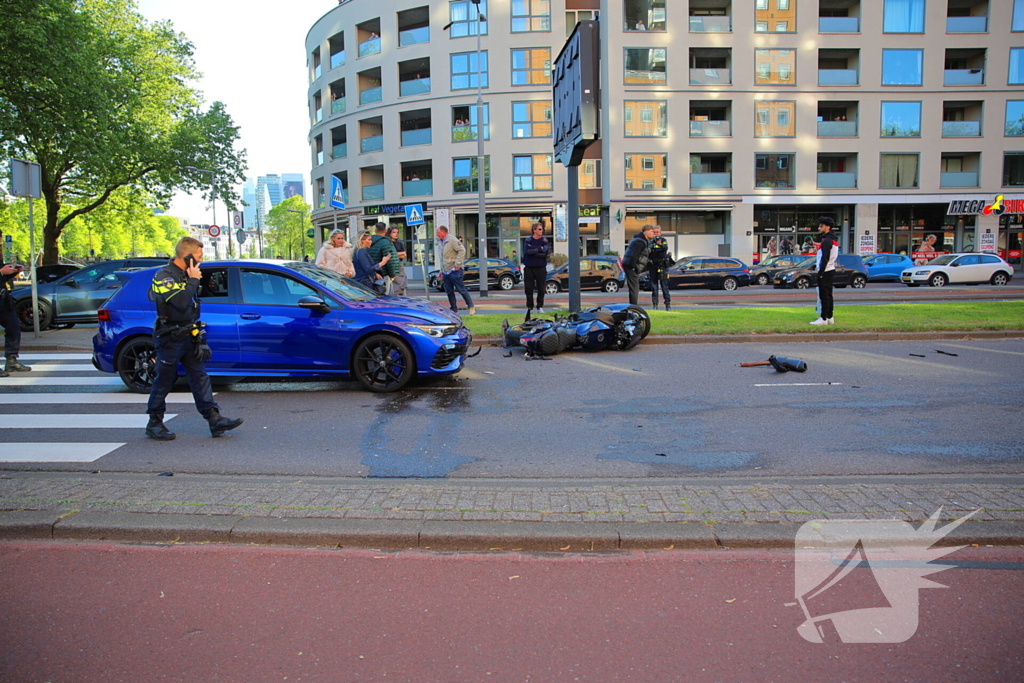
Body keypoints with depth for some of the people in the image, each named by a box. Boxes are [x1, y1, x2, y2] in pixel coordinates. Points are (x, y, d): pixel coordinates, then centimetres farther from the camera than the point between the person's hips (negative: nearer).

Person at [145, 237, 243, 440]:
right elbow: (180, 302, -30)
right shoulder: (164, 276, -13)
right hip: (170, 338, -8)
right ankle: (154, 424, 15)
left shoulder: (187, 274, 12)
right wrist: (193, 280, -19)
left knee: (200, 377, 2)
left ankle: (214, 419, 0)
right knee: (164, 382, 2)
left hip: (189, 337, 8)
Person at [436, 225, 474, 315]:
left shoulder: (452, 240, -9)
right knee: (449, 292, 8)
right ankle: (454, 310, 14)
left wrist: (457, 264, -20)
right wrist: (442, 271, 21)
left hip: (454, 271, -9)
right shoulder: (442, 242, 18)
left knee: (461, 289, -6)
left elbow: (462, 250, -19)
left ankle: (471, 307, 3)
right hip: (446, 272, 9)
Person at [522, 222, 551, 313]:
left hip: (541, 268, 1)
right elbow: (527, 250, -16)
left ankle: (540, 307, 13)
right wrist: (540, 248, -10)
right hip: (529, 268, -1)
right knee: (529, 289, 1)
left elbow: (547, 253, -11)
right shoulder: (528, 240, 3)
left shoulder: (544, 240, 5)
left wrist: (533, 251, -13)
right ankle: (529, 307, 11)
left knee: (541, 289, 1)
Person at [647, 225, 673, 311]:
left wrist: (661, 244, -38)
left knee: (664, 285, -6)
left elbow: (665, 248, -17)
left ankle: (668, 304, -5)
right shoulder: (650, 241, 13)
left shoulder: (664, 240, 2)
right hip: (652, 266, 3)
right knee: (654, 285, 4)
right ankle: (655, 305, 7)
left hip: (662, 265, -3)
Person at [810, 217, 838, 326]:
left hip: (825, 272, -10)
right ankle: (830, 318, 19)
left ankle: (823, 319, -8)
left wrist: (820, 272, -19)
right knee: (828, 295, 14)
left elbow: (825, 258, -21)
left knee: (824, 296, -8)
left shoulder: (826, 240, -16)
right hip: (830, 271, 10)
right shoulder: (832, 240, 16)